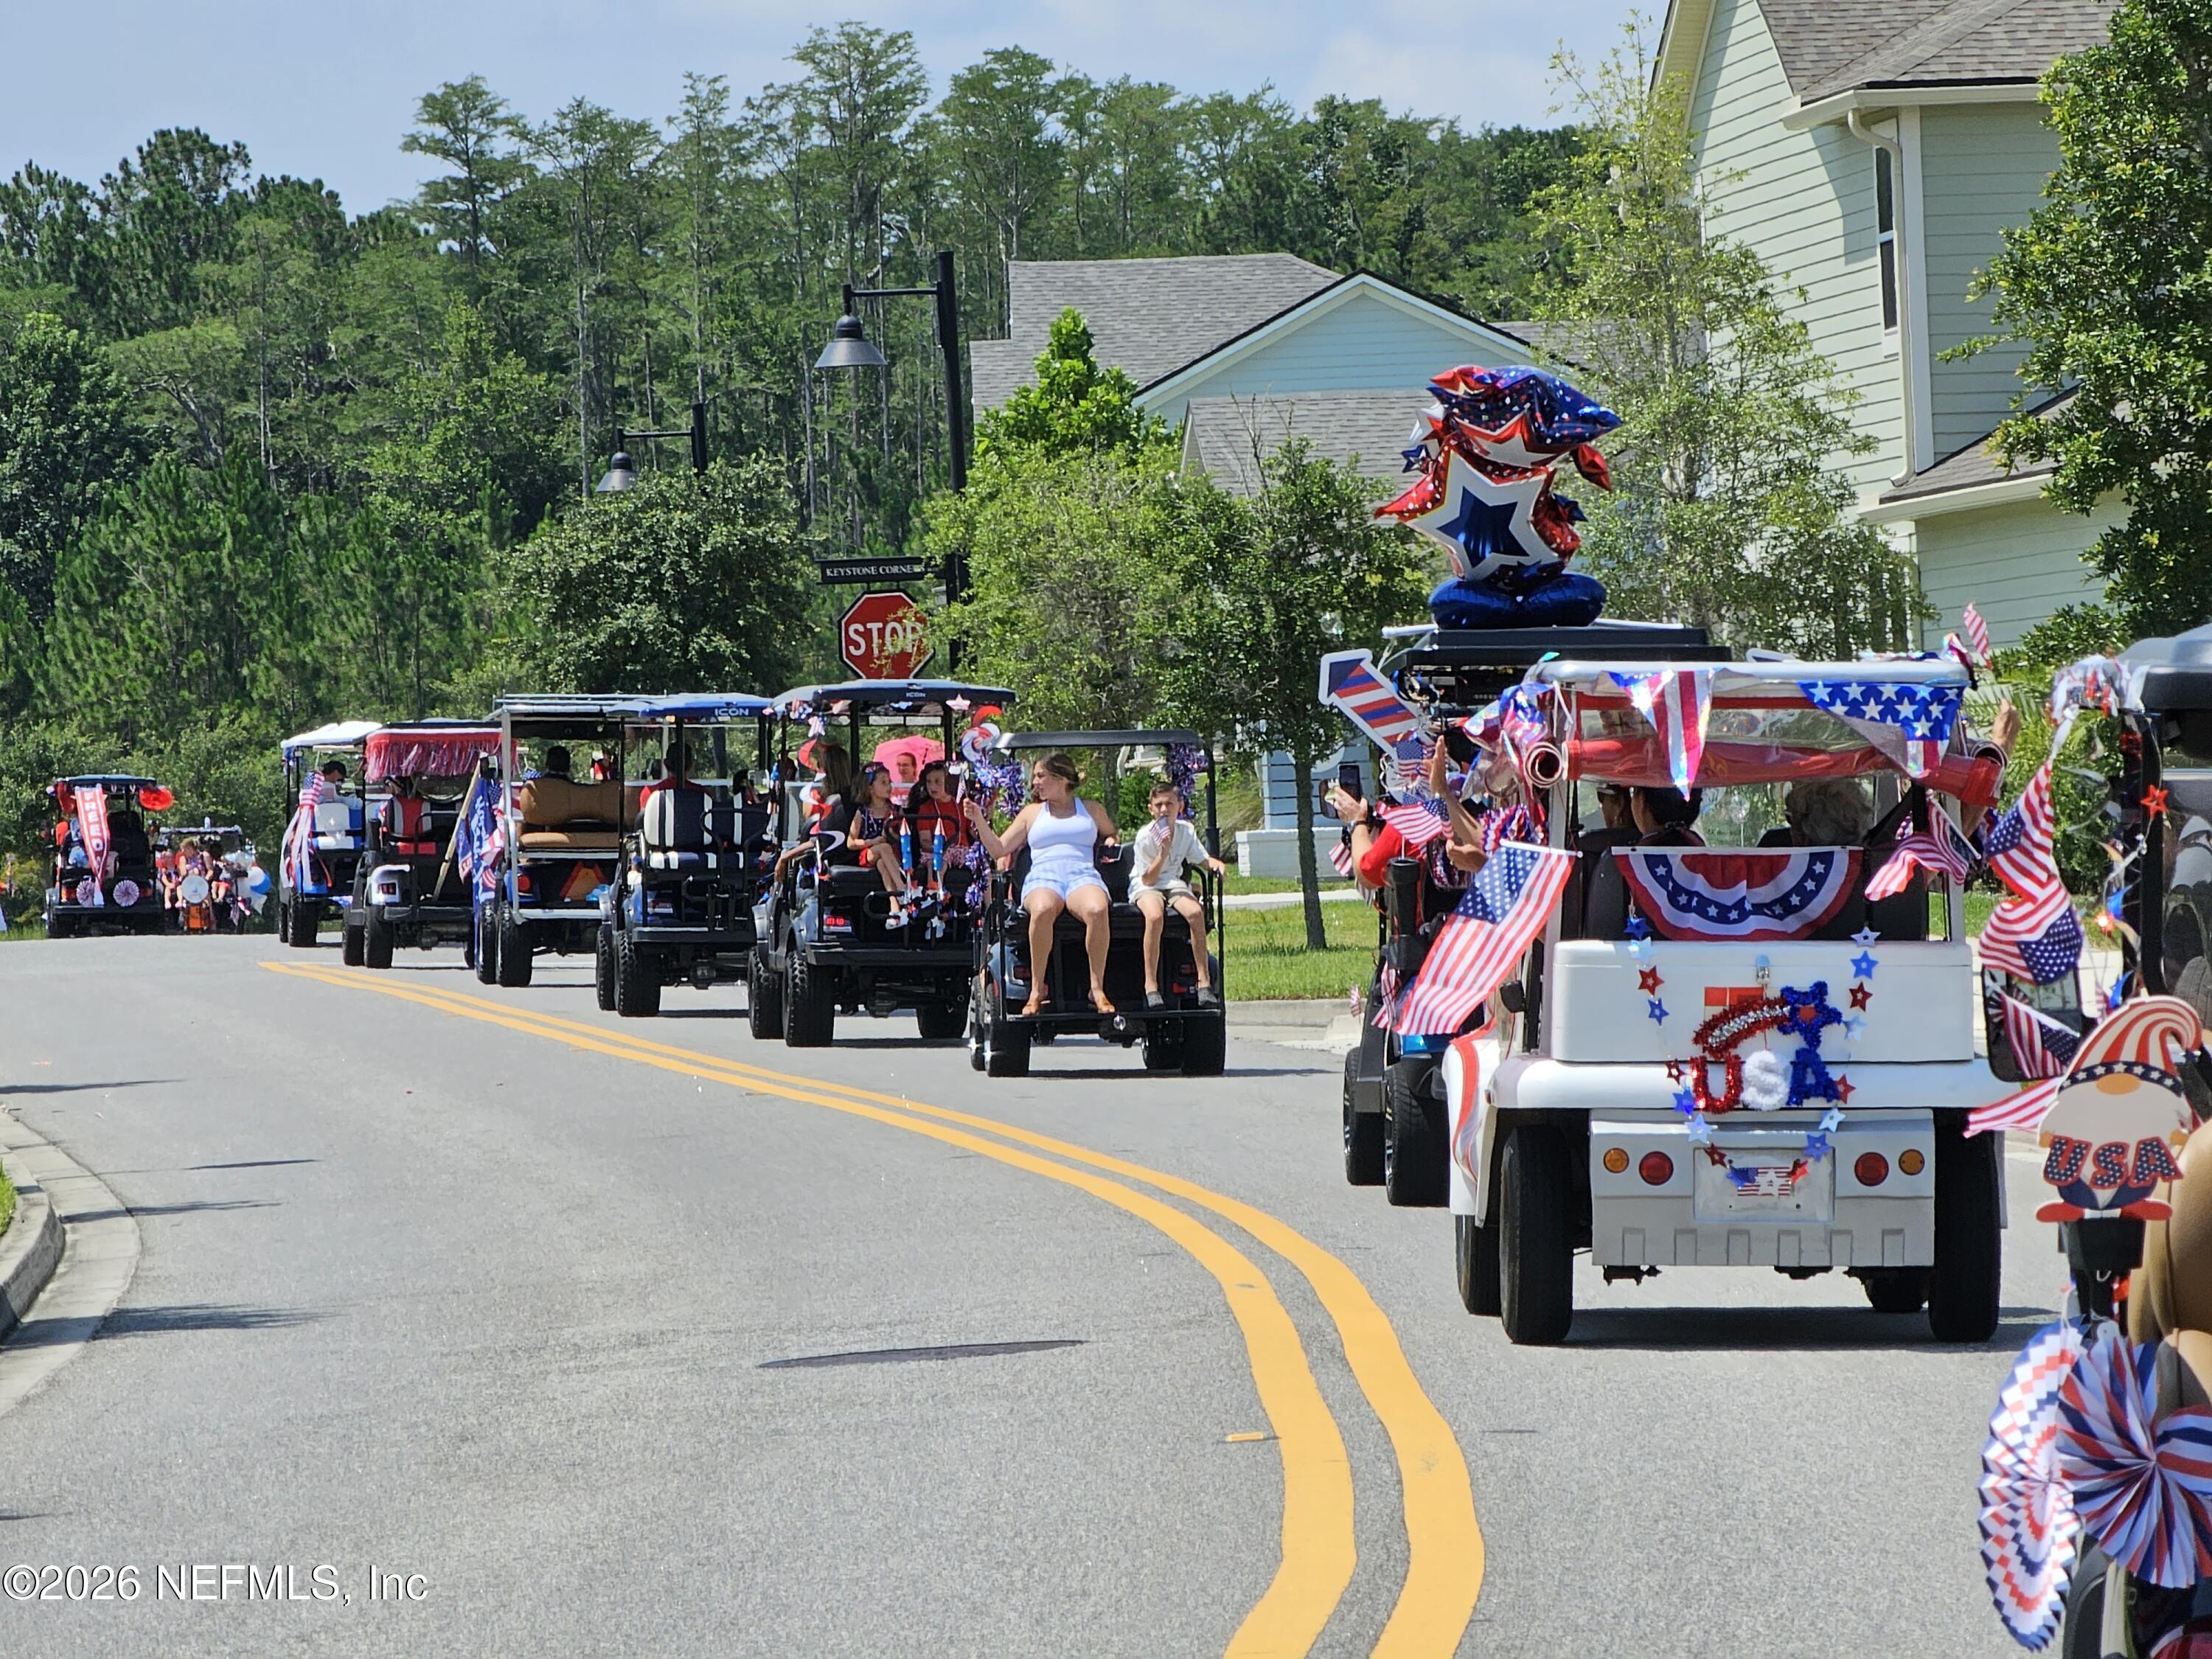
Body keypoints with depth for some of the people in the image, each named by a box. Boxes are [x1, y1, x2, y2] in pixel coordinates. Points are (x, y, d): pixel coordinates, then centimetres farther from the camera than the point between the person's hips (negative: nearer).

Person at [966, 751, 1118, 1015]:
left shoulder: (1090, 810, 25)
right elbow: (999, 849, 21)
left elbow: (1111, 835, 37)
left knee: (1097, 910, -39)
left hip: (1083, 876, 0)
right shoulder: (1032, 813, 25)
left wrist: (1110, 842, 13)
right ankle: (1037, 989, -30)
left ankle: (1098, 988, -31)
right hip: (1043, 877, 0)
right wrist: (979, 820, 10)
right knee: (1042, 910, -40)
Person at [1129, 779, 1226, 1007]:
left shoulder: (1186, 831, 3)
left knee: (1195, 912, -30)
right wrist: (1163, 853, -23)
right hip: (1145, 887, -4)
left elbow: (1203, 858, 11)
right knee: (1155, 916, -38)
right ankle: (1151, 985, -33)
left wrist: (1218, 864, -12)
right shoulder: (1145, 837, -11)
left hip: (1174, 884, 4)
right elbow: (1148, 879, -11)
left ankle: (1204, 980, -23)